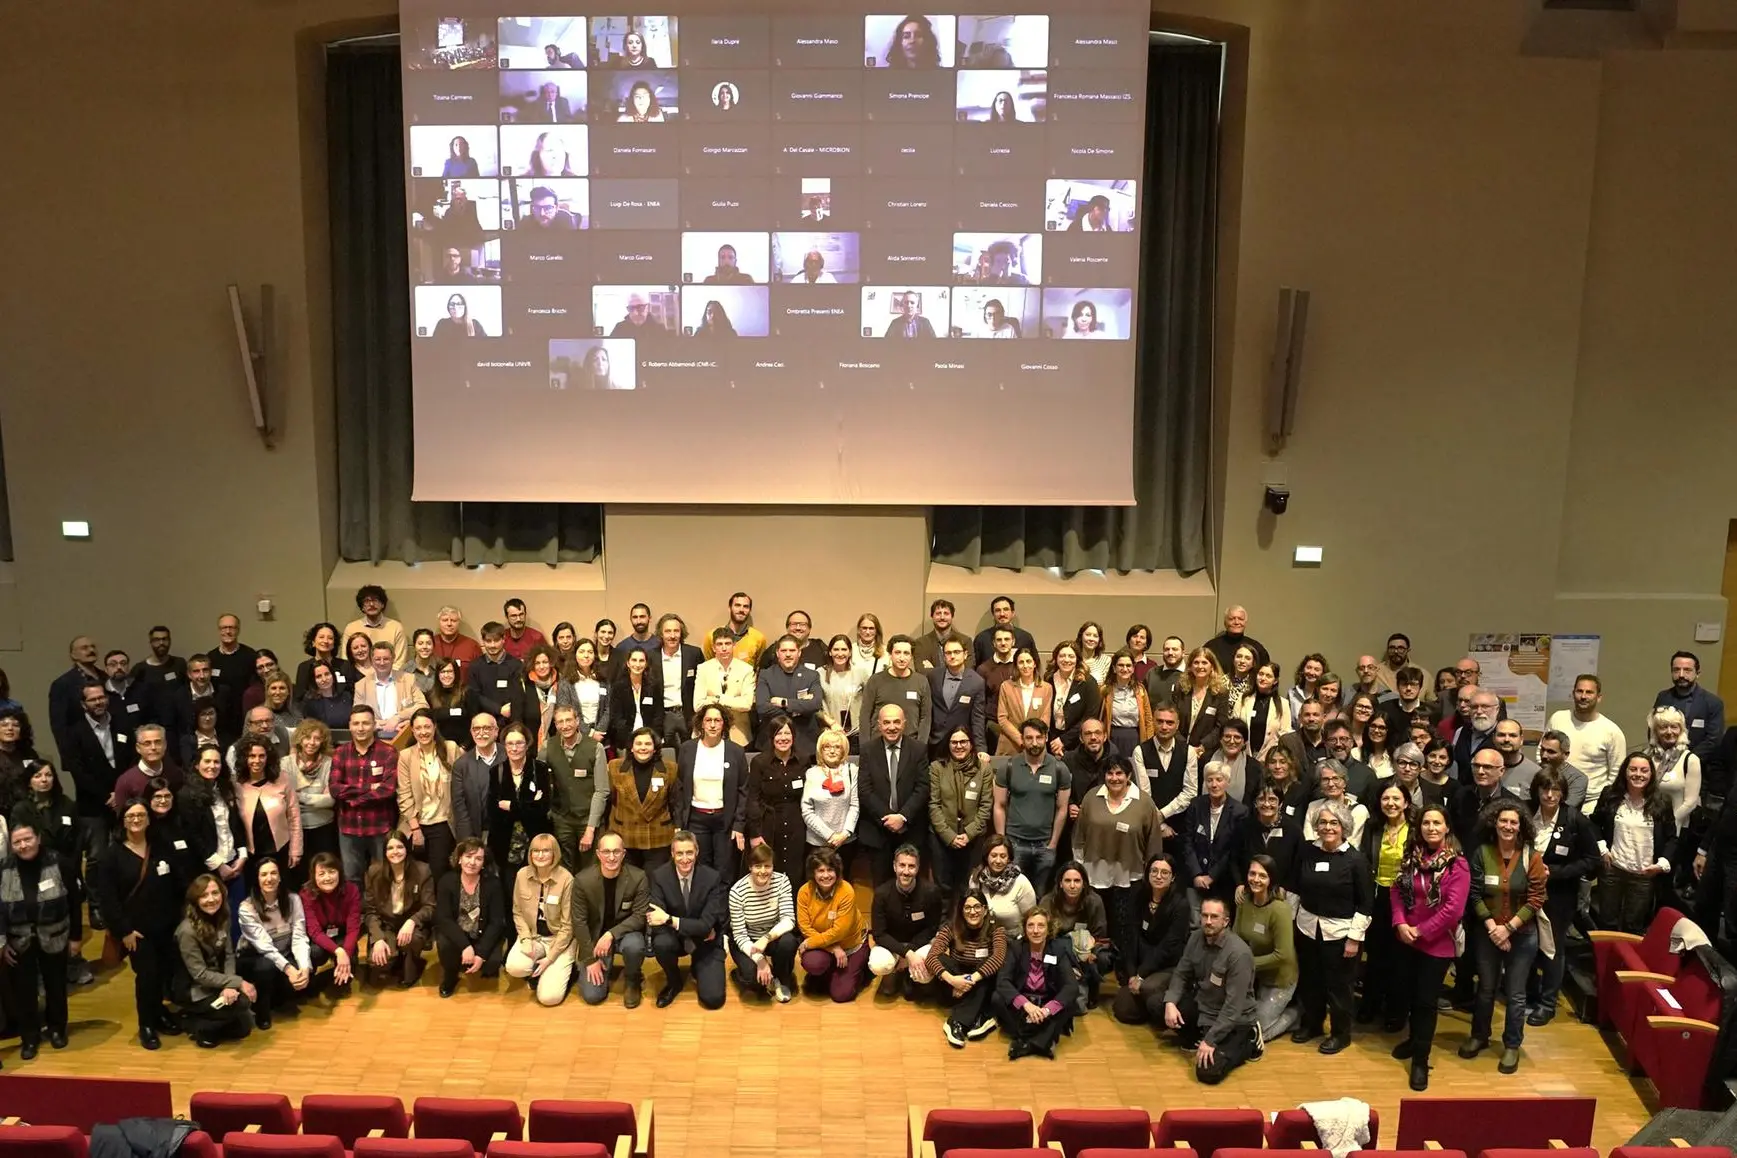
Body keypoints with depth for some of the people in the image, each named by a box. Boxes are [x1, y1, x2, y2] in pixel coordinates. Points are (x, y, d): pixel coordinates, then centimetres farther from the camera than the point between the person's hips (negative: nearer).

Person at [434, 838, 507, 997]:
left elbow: (496, 922, -15)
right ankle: (450, 977, 1)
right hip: (455, 934, 0)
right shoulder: (447, 882, -12)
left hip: (483, 936, 0)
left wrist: (481, 954, -26)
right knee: (444, 944, -32)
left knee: (493, 961, -27)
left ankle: (485, 969, 13)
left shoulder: (492, 885, -13)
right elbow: (443, 919, -19)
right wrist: (465, 946, -32)